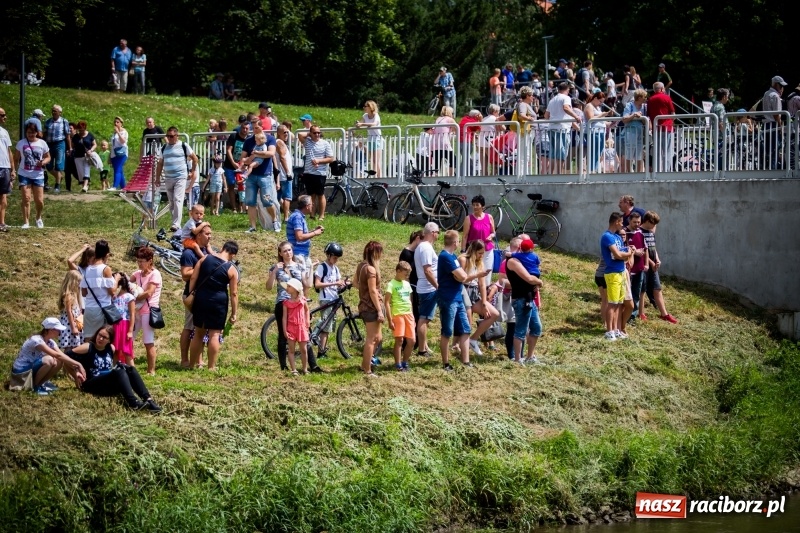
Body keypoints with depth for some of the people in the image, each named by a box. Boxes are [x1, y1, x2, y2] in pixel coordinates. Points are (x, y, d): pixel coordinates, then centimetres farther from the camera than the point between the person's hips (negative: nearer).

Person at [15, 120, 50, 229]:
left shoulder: (42, 143, 2)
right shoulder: (21, 143, 1)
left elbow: (48, 157, 8)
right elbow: (17, 159, 7)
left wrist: (43, 162, -14)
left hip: (38, 175, 1)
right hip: (24, 175, -1)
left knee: (39, 200, 2)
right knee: (26, 198, -10)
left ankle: (38, 218, 30)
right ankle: (26, 222, -7)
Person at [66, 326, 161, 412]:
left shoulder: (111, 348, 10)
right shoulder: (88, 347, -7)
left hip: (110, 385, 6)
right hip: (92, 384, -6)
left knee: (130, 370, -18)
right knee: (118, 372, -30)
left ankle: (147, 399, -35)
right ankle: (132, 402, -51)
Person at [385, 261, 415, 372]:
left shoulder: (407, 284, 14)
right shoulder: (391, 285, -7)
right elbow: (387, 303, -11)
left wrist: (413, 318, 20)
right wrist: (390, 320, -15)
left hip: (408, 314, 6)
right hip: (397, 315, -6)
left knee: (411, 341, 4)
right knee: (399, 340, -5)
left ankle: (405, 363, 18)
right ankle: (398, 365, 2)